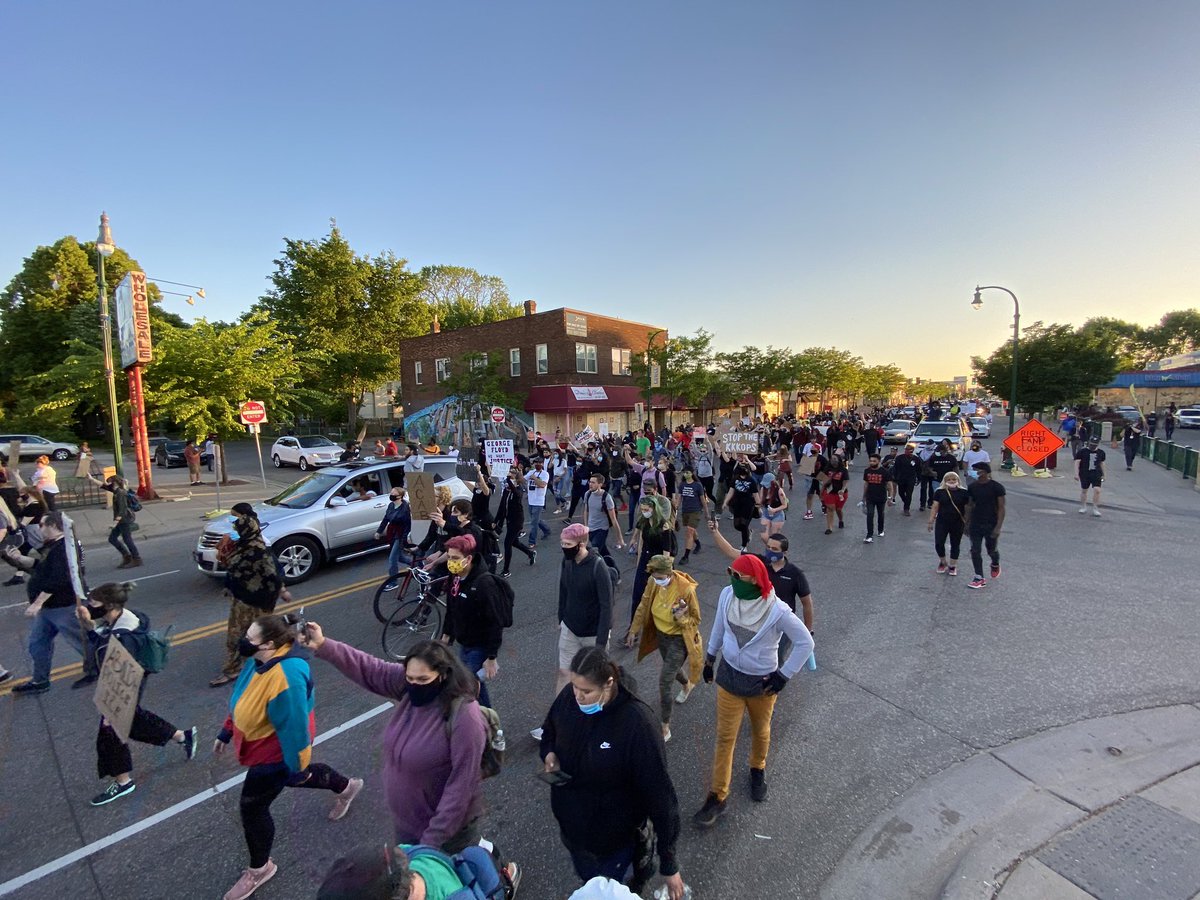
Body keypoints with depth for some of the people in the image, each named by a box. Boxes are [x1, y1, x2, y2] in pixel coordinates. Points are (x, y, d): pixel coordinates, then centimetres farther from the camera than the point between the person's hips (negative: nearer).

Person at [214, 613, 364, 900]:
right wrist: (226, 733, 15)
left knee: (252, 807, 7)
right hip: (265, 744, 9)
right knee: (291, 776, 30)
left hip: (276, 752, -9)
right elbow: (243, 696, 6)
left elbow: (293, 728, -30)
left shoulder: (286, 677, -41)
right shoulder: (262, 658, -13)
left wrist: (298, 767, -18)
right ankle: (347, 786, 54)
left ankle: (260, 868, 35)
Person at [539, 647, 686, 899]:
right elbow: (549, 729, 4)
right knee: (586, 880, 30)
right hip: (570, 820, 5)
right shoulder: (568, 696, -18)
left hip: (613, 833, -5)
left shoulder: (636, 722, -33)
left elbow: (659, 793, -25)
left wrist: (668, 863, -19)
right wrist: (549, 753, -16)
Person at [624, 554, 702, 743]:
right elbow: (643, 606, 1)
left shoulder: (686, 589, -31)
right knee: (671, 668, 30)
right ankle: (687, 684, 64)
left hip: (678, 639, -6)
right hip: (661, 634, 6)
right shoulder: (654, 583, -15)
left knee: (665, 681, -5)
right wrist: (634, 630, 5)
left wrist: (681, 618, -37)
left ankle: (665, 729, 13)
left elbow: (695, 619, -16)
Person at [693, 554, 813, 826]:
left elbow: (805, 643, -15)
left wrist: (784, 675, -12)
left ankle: (758, 769, 55)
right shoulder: (727, 595, -18)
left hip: (762, 682, -2)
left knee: (760, 732, 25)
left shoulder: (777, 610, -29)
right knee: (724, 737, 11)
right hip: (729, 675, 2)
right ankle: (717, 796, 27)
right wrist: (710, 657, 11)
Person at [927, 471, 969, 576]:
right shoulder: (939, 492, -2)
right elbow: (935, 507, 0)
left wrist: (967, 523, 2)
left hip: (957, 524, 0)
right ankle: (943, 562, 24)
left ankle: (952, 566, 26)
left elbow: (967, 509, 2)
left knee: (955, 545, 10)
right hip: (941, 522, 0)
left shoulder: (964, 492, -3)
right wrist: (931, 521, -1)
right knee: (938, 544, -2)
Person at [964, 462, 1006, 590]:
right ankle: (979, 578, 7)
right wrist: (967, 524, 8)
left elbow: (1001, 508, -11)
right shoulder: (972, 487, 1)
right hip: (975, 525, 3)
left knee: (992, 550, 12)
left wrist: (998, 527, -17)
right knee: (975, 551, -1)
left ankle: (995, 565, 46)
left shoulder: (997, 487, -11)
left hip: (991, 525, -3)